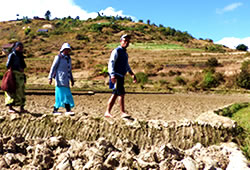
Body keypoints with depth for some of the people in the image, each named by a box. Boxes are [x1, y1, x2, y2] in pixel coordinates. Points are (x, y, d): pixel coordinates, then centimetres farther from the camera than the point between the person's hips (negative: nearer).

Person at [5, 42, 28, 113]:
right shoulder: (12, 55, -1)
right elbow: (8, 65, -7)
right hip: (14, 75, -7)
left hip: (21, 75, 7)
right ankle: (10, 108, -6)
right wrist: (18, 68, -13)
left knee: (21, 92, 5)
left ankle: (22, 108, 8)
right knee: (13, 91, -9)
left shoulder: (20, 56, 19)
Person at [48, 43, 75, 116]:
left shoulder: (69, 58, 17)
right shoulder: (58, 57, -3)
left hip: (66, 80, 7)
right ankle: (68, 110, -13)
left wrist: (72, 79, 21)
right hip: (60, 79, -7)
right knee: (65, 94, -12)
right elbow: (53, 67, -5)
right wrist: (50, 77, -10)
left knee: (60, 95, 6)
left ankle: (55, 110, 12)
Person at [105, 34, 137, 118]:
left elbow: (127, 65, 30)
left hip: (121, 76, 9)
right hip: (116, 76, -9)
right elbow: (111, 63, -15)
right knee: (121, 93, -12)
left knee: (115, 95, 9)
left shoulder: (125, 53, 20)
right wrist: (112, 75, -27)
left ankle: (107, 112, 14)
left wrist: (132, 74, 23)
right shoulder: (116, 51, -7)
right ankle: (122, 113, -5)